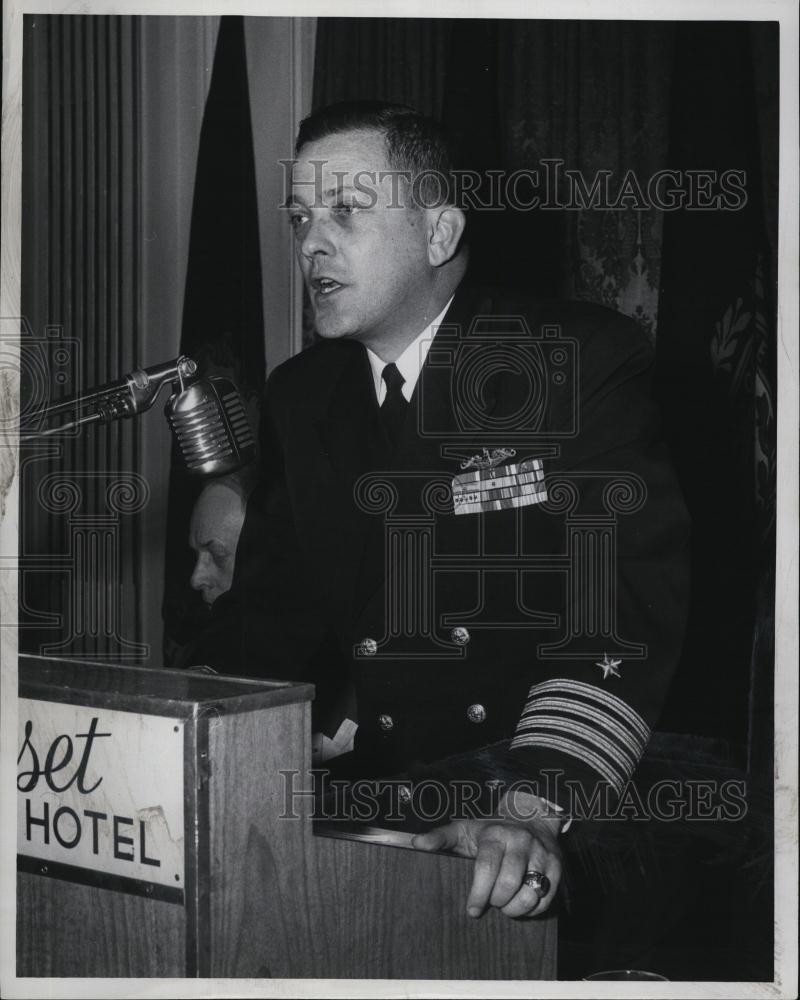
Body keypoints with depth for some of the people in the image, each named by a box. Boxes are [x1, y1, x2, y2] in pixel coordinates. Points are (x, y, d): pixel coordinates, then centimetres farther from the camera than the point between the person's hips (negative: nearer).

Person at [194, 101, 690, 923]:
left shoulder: (585, 360, -6)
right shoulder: (298, 399, 11)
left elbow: (625, 602, -17)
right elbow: (275, 609, 10)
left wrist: (535, 808, -29)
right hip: (376, 783, 5)